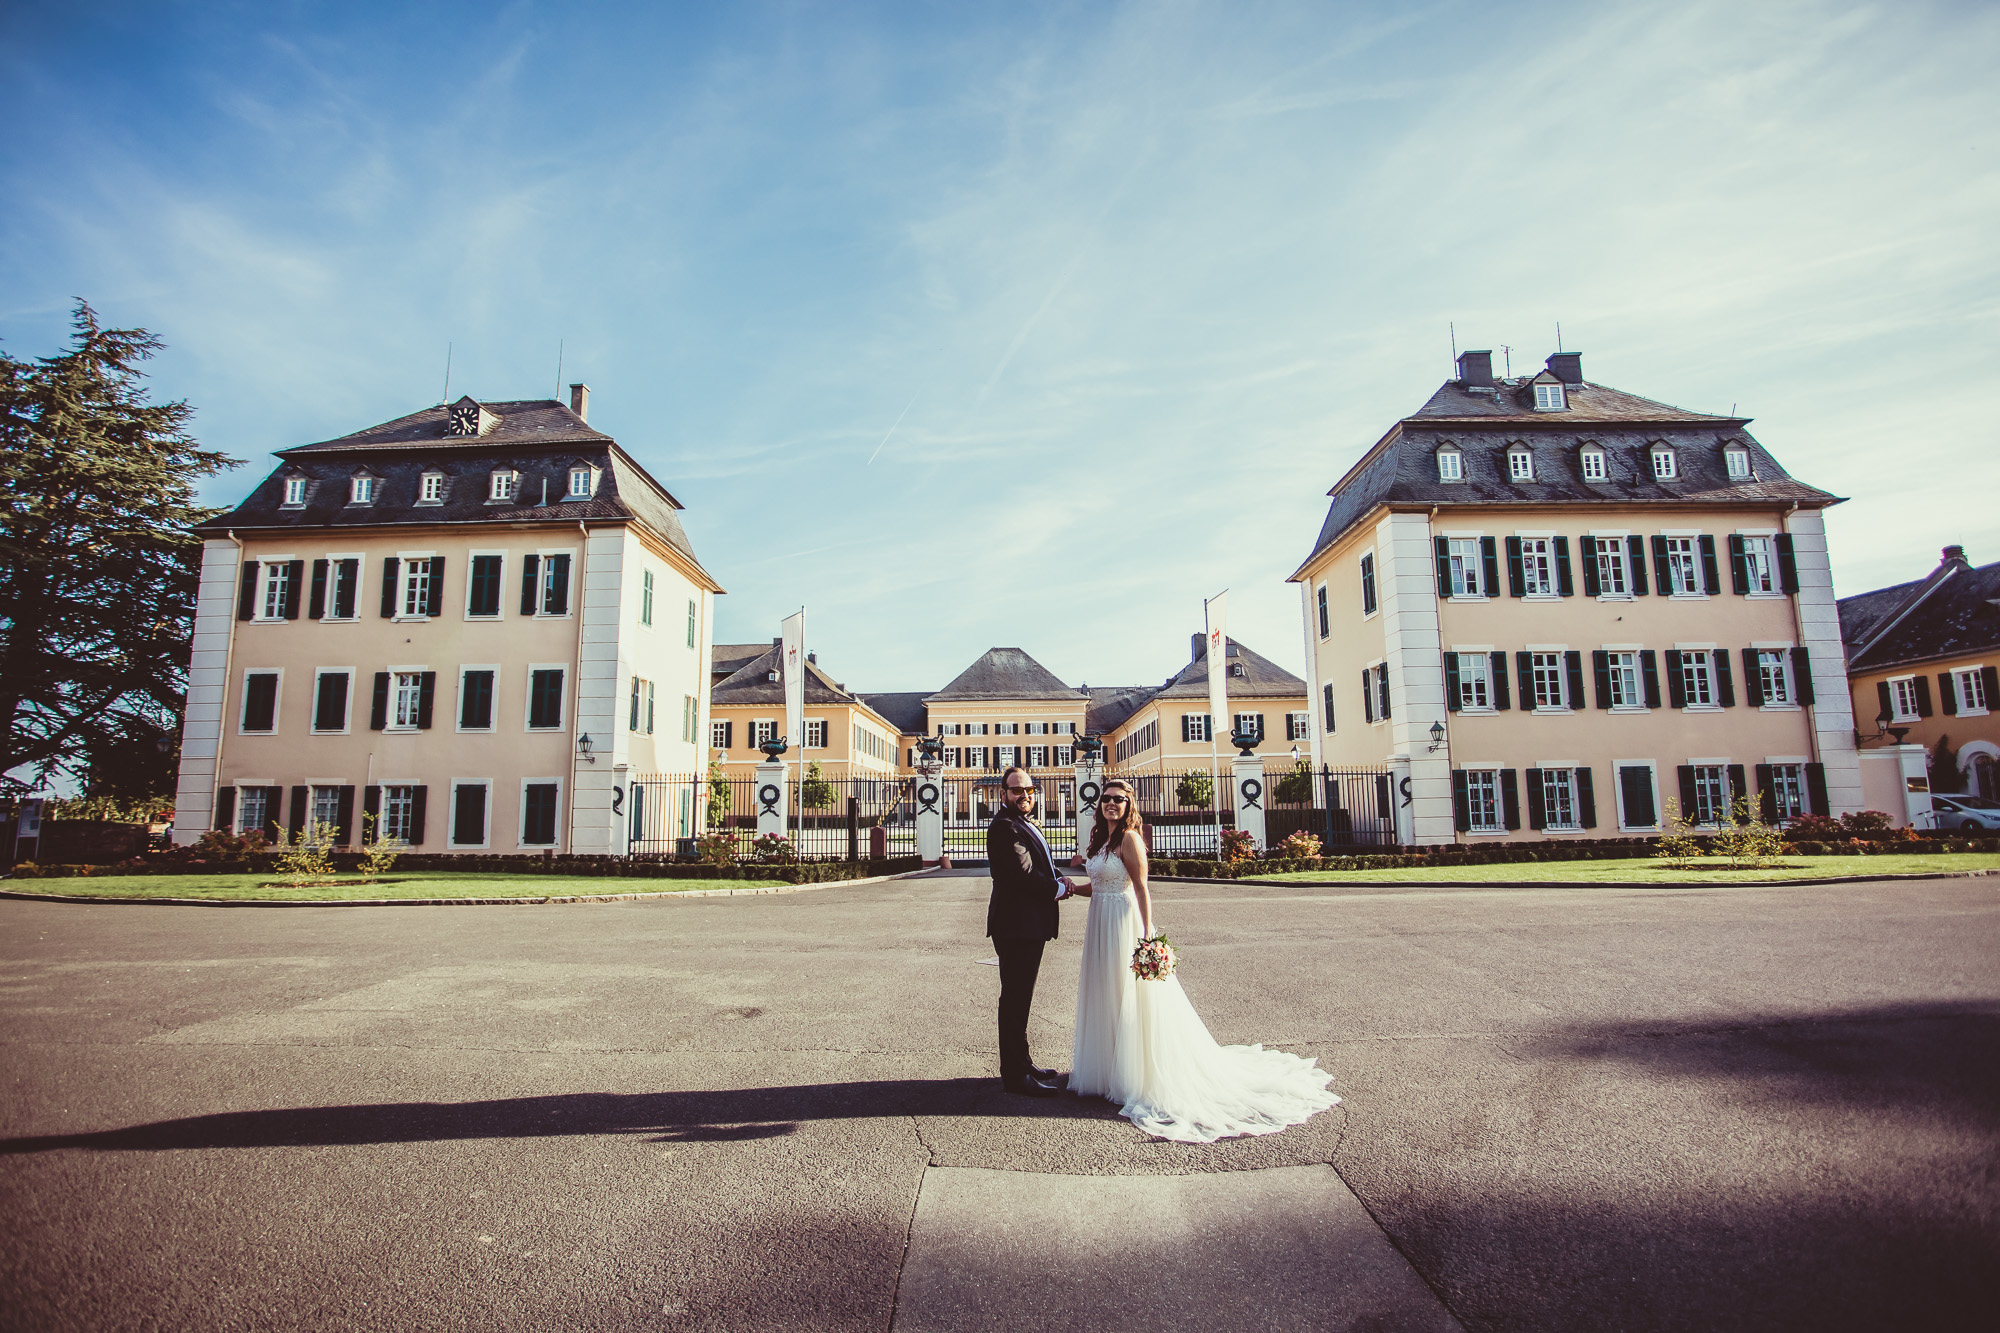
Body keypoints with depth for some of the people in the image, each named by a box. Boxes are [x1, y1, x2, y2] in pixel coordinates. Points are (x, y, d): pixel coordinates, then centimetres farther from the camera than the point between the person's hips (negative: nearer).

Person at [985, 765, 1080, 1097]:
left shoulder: (1025, 824, 16)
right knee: (1015, 998, -2)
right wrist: (1058, 889, -9)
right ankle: (1015, 1074, 8)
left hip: (1030, 925, 11)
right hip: (1016, 924, -11)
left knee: (1020, 997, 19)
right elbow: (1023, 874, -24)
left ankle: (1022, 1063, 31)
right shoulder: (1004, 826, -17)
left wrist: (1057, 881, -1)